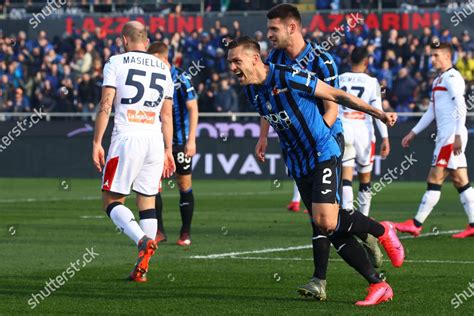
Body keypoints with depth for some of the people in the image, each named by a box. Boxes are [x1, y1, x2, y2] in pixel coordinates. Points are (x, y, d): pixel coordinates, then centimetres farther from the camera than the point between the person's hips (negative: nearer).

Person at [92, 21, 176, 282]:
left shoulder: (116, 63, 1)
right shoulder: (163, 68, 15)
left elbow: (105, 106, -7)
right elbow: (167, 116, 16)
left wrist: (97, 142, -4)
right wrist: (168, 150, 21)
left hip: (127, 138, -4)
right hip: (155, 140, 5)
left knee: (111, 201, 2)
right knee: (147, 202, 10)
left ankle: (144, 241, -23)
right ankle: (142, 268, 2)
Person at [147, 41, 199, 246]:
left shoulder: (181, 79, -9)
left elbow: (193, 109, -9)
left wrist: (191, 140, -15)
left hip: (180, 141, -5)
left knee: (184, 185, 2)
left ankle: (185, 233, 11)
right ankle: (159, 231, 3)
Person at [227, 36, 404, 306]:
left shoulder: (290, 78, -19)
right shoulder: (251, 91, 4)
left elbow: (337, 96, -13)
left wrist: (378, 113, -12)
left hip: (322, 154, -7)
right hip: (298, 166, 7)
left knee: (326, 221, -22)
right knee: (333, 231, 1)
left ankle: (381, 230, 6)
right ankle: (379, 286, 7)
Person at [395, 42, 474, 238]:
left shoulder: (452, 77, -10)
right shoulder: (439, 80, 21)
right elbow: (431, 112, 28)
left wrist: (458, 135, -25)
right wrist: (413, 133, 28)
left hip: (452, 135, -10)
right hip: (445, 135, 10)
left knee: (435, 180, -8)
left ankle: (416, 224, -7)